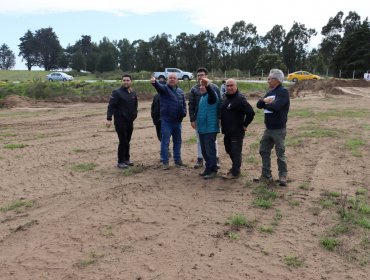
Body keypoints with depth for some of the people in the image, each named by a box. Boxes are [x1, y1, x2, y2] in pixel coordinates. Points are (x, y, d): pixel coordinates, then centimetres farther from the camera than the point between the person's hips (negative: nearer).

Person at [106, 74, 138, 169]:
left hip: (130, 121, 6)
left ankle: (126, 159, 25)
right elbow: (111, 106, -15)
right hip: (120, 121, -6)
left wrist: (134, 114, 7)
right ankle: (121, 162, 5)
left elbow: (135, 106, 22)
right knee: (123, 141, -5)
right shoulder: (117, 92, -9)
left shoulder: (133, 93, 9)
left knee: (127, 141, 12)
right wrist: (109, 119, -24)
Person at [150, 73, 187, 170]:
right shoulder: (164, 88, -3)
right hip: (166, 120, -5)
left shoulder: (180, 91, 12)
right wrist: (154, 82, -50)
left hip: (178, 120, 5)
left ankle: (177, 160, 25)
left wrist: (184, 113, 0)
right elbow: (159, 86, -26)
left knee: (177, 141, 13)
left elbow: (184, 104, 19)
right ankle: (165, 162, 7)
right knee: (165, 142, -2)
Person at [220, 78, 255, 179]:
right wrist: (222, 124, 16)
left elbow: (250, 112, -23)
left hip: (237, 131, -9)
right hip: (227, 131, 9)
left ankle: (235, 172, 9)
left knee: (236, 152, -1)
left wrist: (245, 125, -15)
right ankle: (235, 167, 35)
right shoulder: (226, 98, 12)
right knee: (229, 150, 18)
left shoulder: (240, 98, -15)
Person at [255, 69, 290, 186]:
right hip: (268, 128, 8)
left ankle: (283, 177, 15)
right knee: (264, 151, 12)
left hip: (278, 129, -8)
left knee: (280, 154, 2)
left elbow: (275, 106, -27)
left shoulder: (283, 92, -12)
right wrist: (263, 100, -14)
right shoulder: (270, 92, 13)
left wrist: (265, 104, -8)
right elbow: (259, 105, 8)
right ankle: (266, 176, 22)